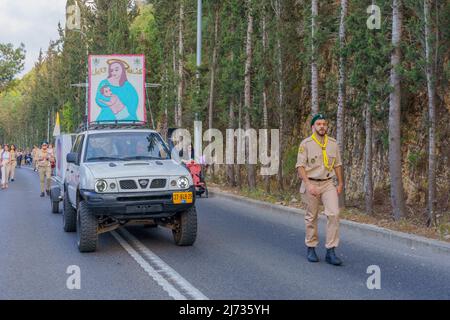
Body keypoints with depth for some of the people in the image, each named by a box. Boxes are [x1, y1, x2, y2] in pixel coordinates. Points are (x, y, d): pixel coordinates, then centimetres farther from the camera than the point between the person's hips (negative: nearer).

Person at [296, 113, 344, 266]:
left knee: (334, 213, -13)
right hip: (311, 184, -3)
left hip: (328, 184, 3)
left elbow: (337, 164, 16)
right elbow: (300, 166, -9)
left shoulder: (333, 143, 8)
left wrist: (340, 183, 14)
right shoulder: (306, 144, -5)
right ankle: (311, 248, 22)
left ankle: (330, 251, -9)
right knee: (311, 217, 6)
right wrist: (308, 185, -19)